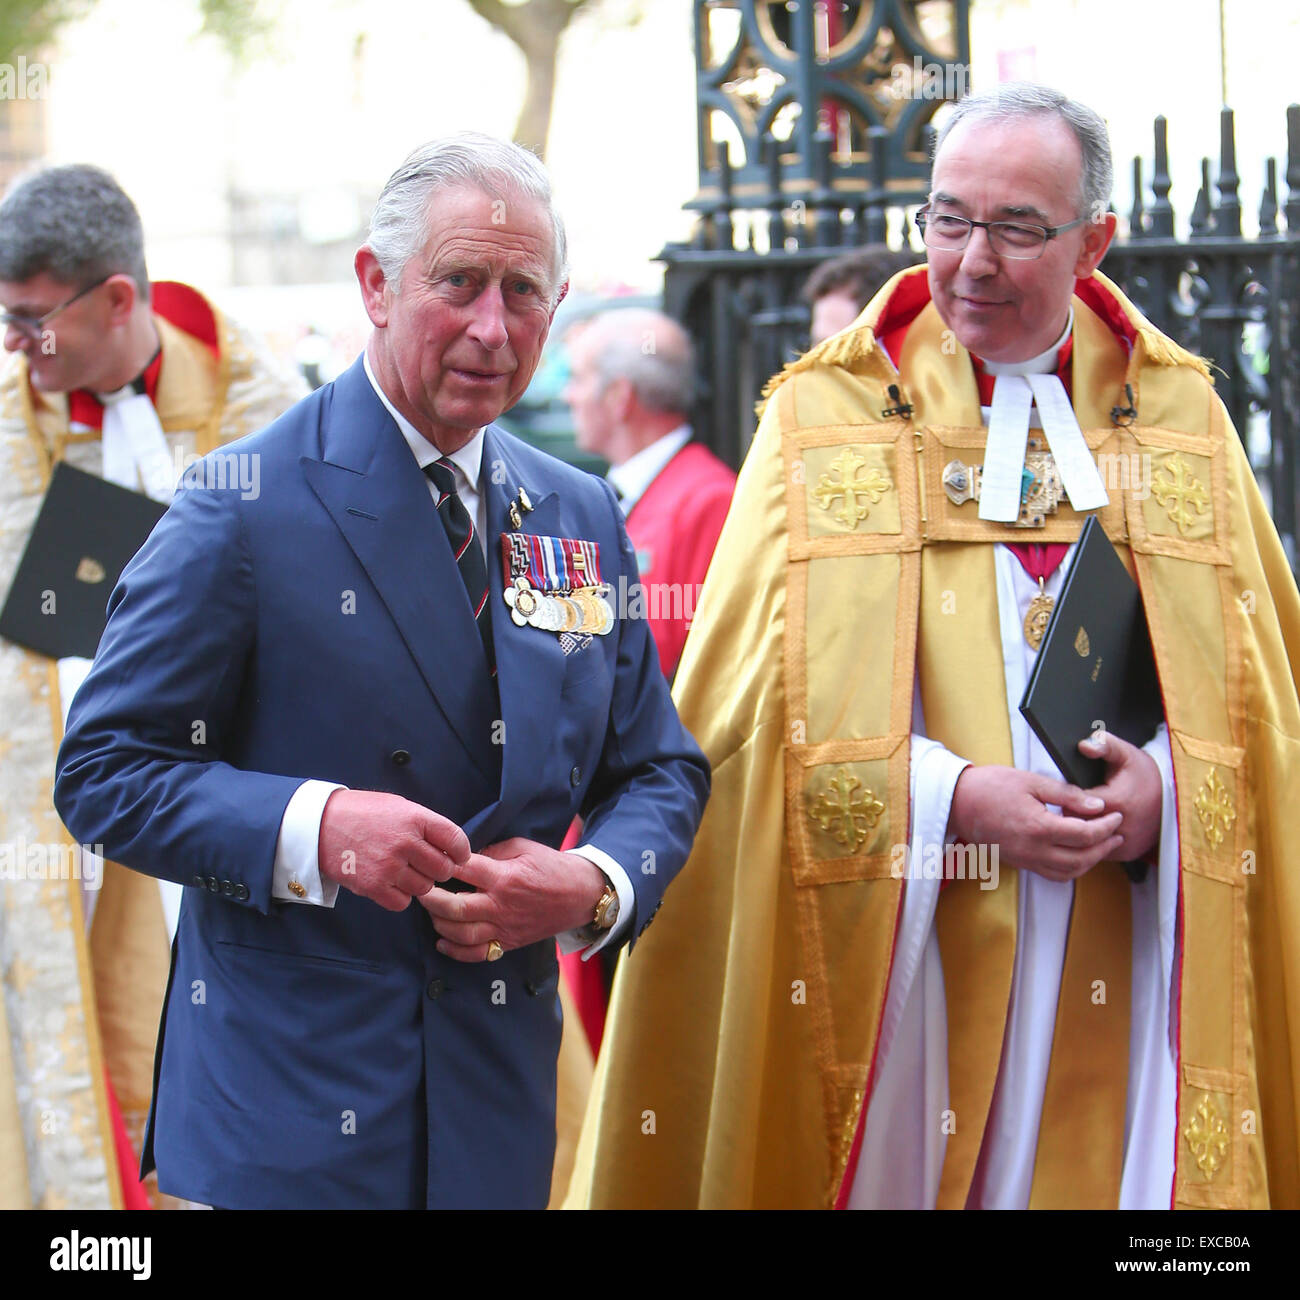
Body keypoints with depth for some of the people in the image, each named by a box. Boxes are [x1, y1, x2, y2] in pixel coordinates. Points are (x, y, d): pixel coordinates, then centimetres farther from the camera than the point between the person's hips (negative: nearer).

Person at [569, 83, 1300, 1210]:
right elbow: (746, 699, -2)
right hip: (902, 964, -1)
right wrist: (948, 799, -15)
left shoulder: (1182, 421, 9)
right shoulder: (823, 420, 3)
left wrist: (1168, 791, -9)